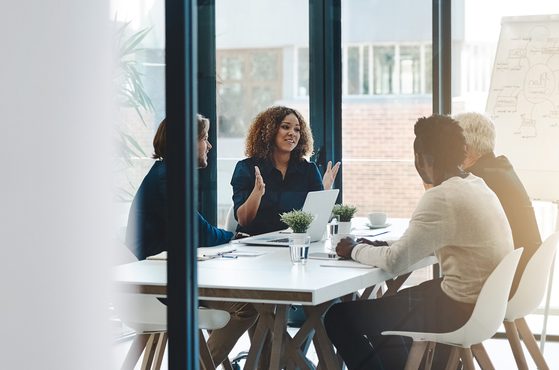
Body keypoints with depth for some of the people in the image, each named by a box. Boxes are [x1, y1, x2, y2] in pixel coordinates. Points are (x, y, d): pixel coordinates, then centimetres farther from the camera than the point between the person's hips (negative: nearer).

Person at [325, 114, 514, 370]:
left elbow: (395, 262, -22)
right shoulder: (476, 185, 7)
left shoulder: (441, 198, -22)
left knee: (338, 317, -2)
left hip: (458, 313, -10)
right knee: (387, 303, 30)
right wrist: (383, 246, 8)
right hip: (487, 305, 10)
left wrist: (355, 250, -4)